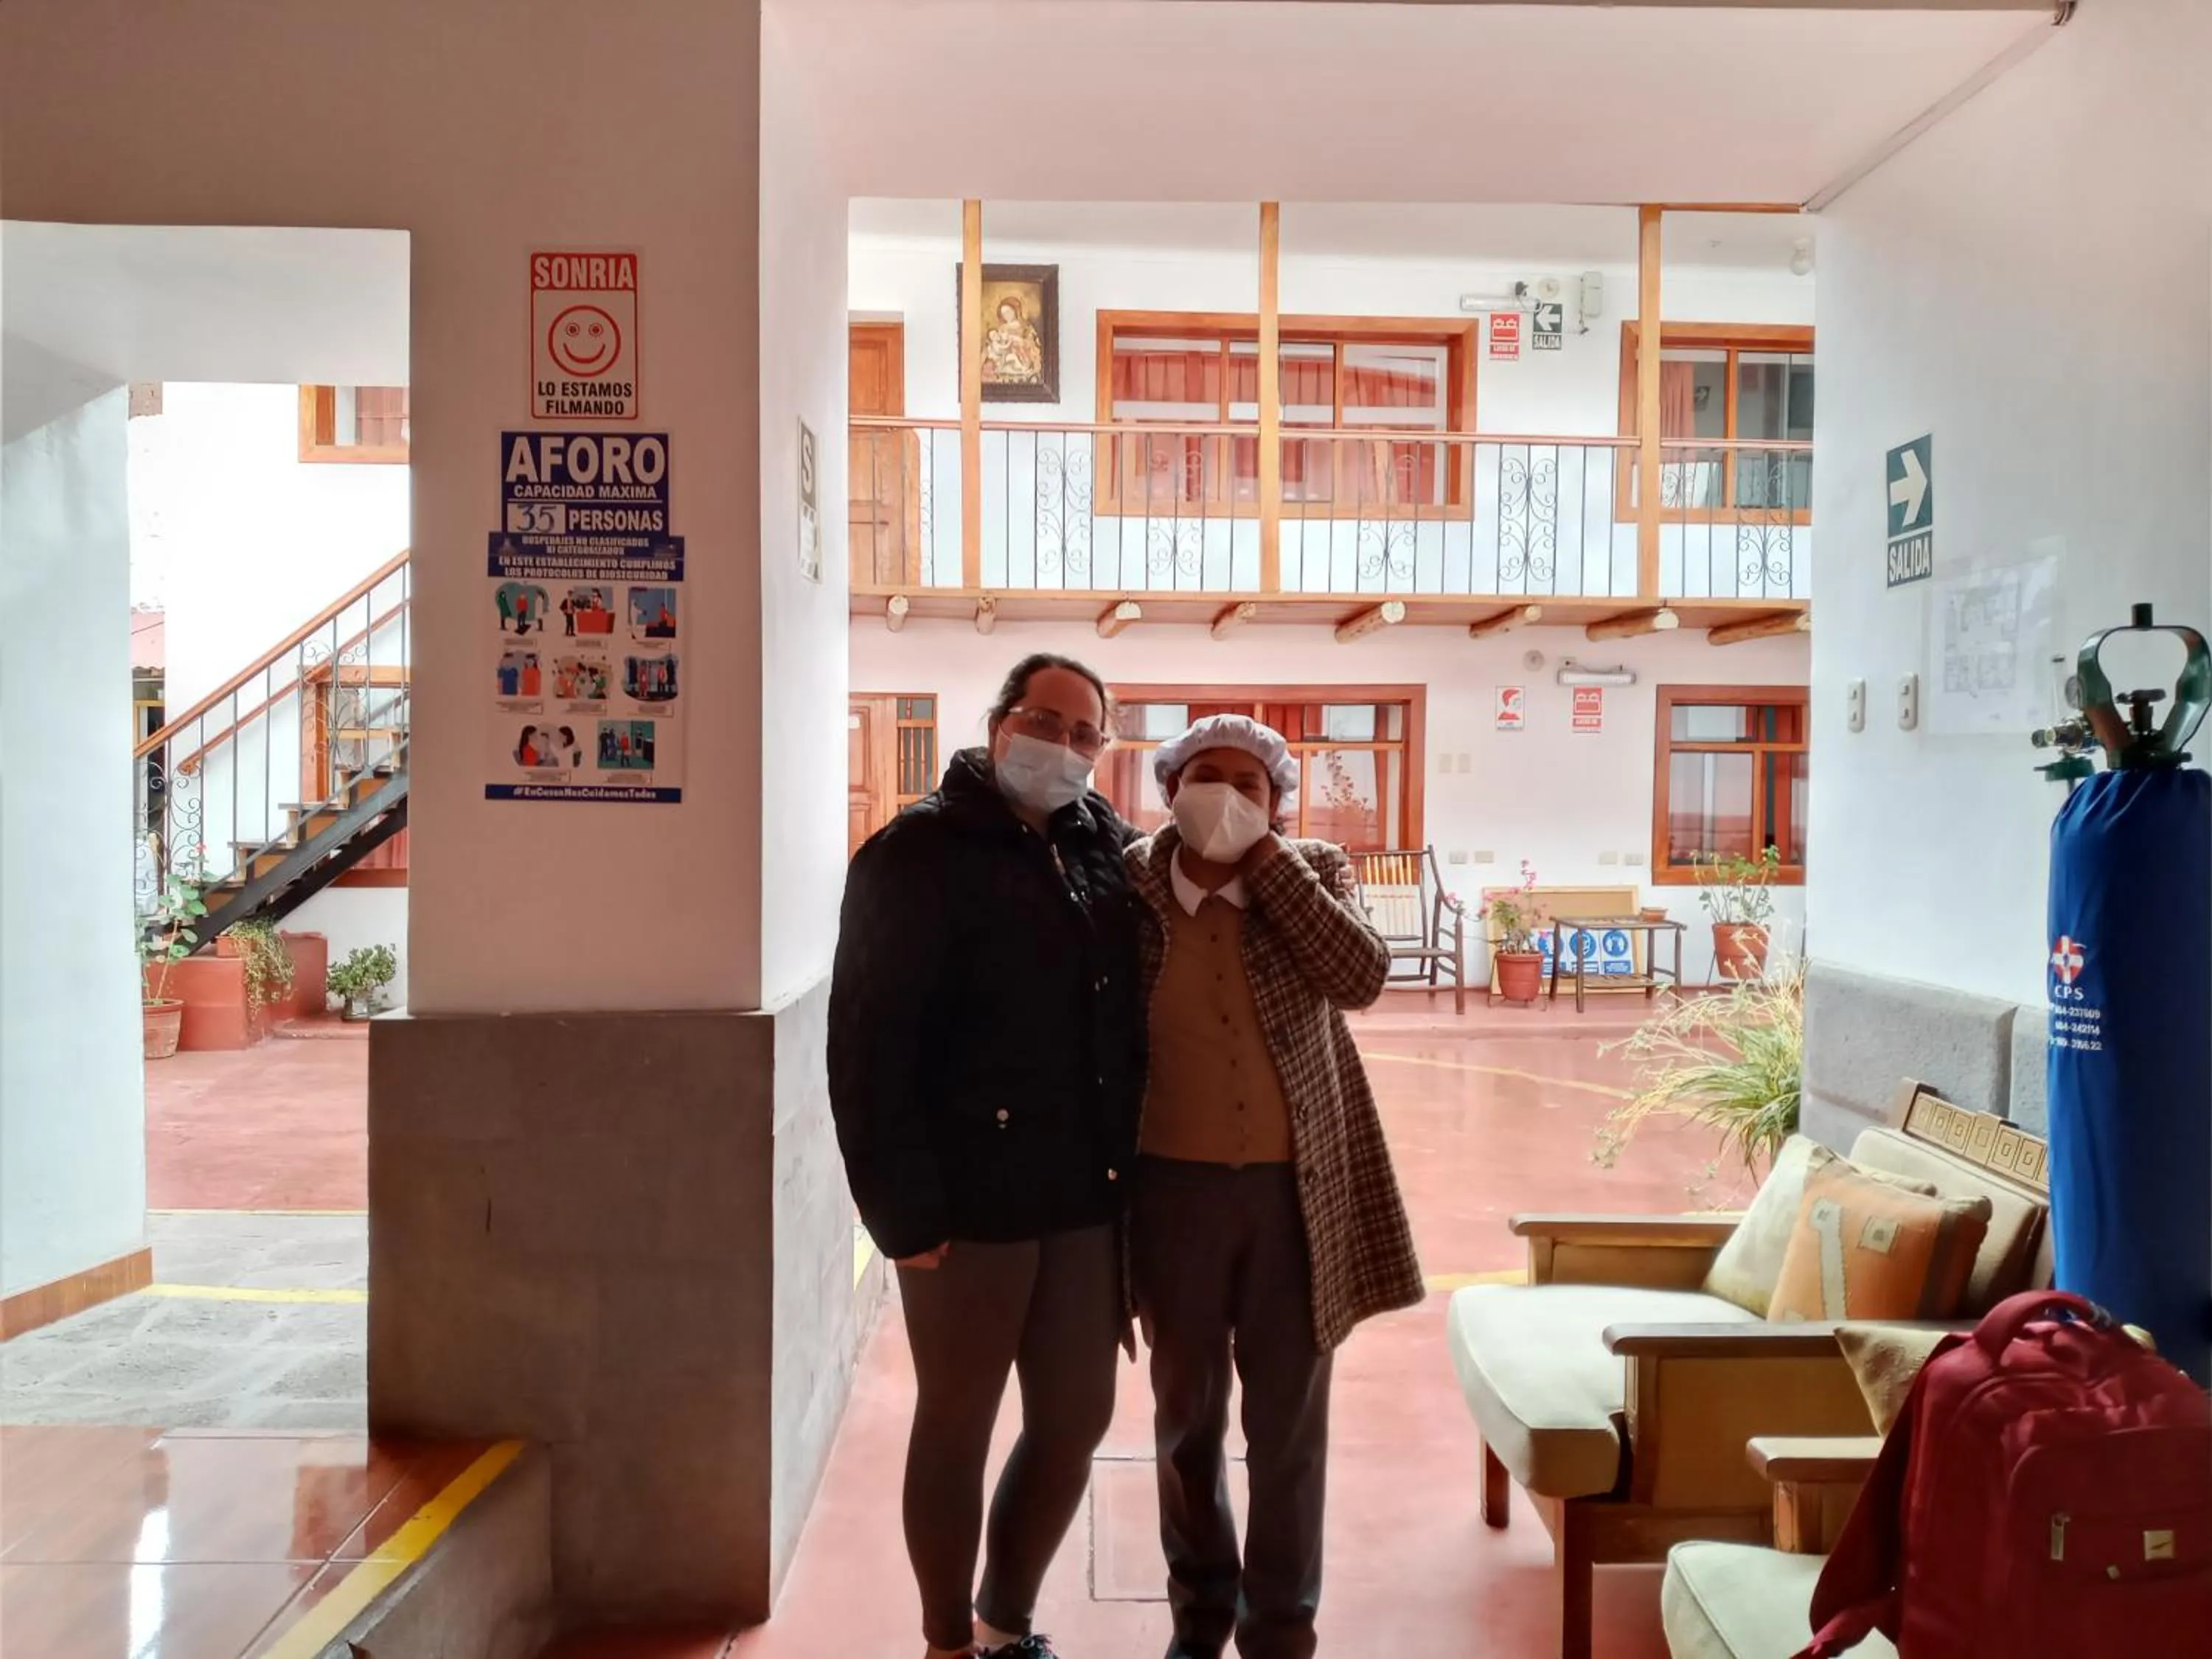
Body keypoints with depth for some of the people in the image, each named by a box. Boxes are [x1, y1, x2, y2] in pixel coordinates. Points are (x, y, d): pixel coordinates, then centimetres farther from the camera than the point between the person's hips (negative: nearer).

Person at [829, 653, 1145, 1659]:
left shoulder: (1109, 852, 8)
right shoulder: (918, 853, -9)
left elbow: (1130, 1018, 11)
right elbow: (867, 1048, -13)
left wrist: (1127, 1170, 1)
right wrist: (903, 1210, -17)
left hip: (1086, 1200, 6)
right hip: (971, 1201, -5)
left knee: (1076, 1420, 15)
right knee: (955, 1428, 10)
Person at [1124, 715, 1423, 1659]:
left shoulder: (1312, 876, -1)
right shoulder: (1128, 888, -4)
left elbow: (1361, 976, -19)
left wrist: (1264, 858, -18)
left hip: (1294, 1188, 0)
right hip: (1174, 1187, 0)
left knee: (1289, 1424, 9)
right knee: (1187, 1415, 16)